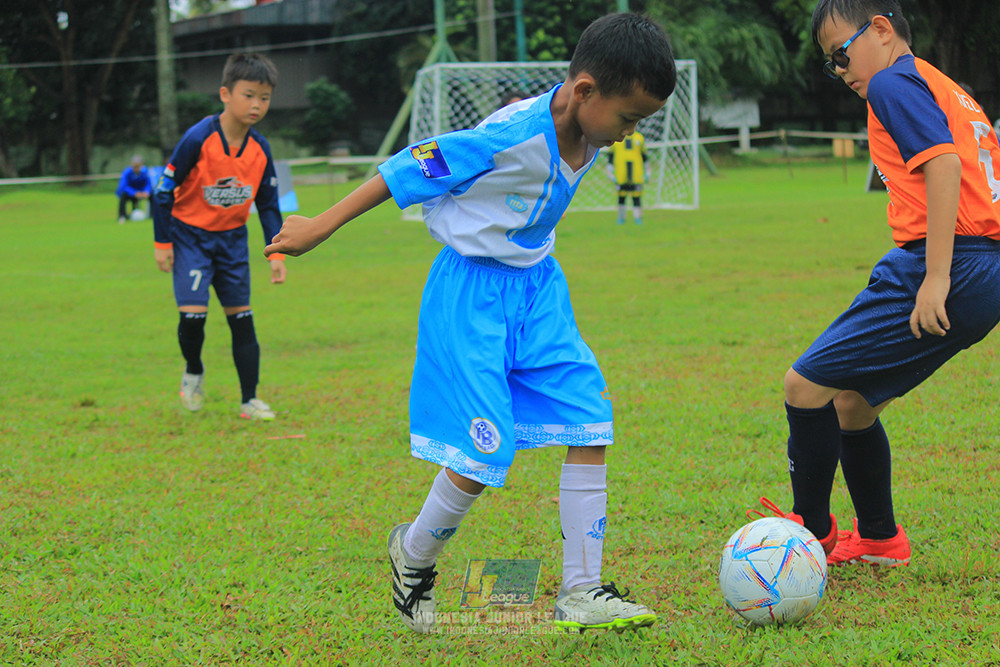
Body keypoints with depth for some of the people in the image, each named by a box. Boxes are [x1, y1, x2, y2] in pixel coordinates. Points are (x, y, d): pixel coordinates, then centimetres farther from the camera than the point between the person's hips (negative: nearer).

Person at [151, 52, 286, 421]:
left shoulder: (259, 149, -6)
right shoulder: (198, 140, -22)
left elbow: (269, 204, 5)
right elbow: (165, 189, -13)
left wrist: (277, 253, 0)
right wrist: (162, 243, -10)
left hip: (232, 238, 4)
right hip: (190, 235, -4)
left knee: (241, 317, 1)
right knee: (193, 314, -15)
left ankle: (249, 400, 8)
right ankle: (193, 372, 15)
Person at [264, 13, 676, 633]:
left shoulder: (586, 135, -3)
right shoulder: (512, 136, -27)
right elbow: (409, 170, -17)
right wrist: (320, 227, -9)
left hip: (537, 287, 8)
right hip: (472, 293, -8)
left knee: (591, 427, -3)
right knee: (480, 458, -8)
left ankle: (582, 592, 5)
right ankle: (413, 555, 22)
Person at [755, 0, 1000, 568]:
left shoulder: (894, 84, -5)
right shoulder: (947, 90, 24)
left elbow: (943, 162, -20)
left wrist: (937, 276, -24)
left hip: (952, 274, -10)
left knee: (806, 386, -6)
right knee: (851, 401, 20)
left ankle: (813, 533, 8)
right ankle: (879, 539, 30)